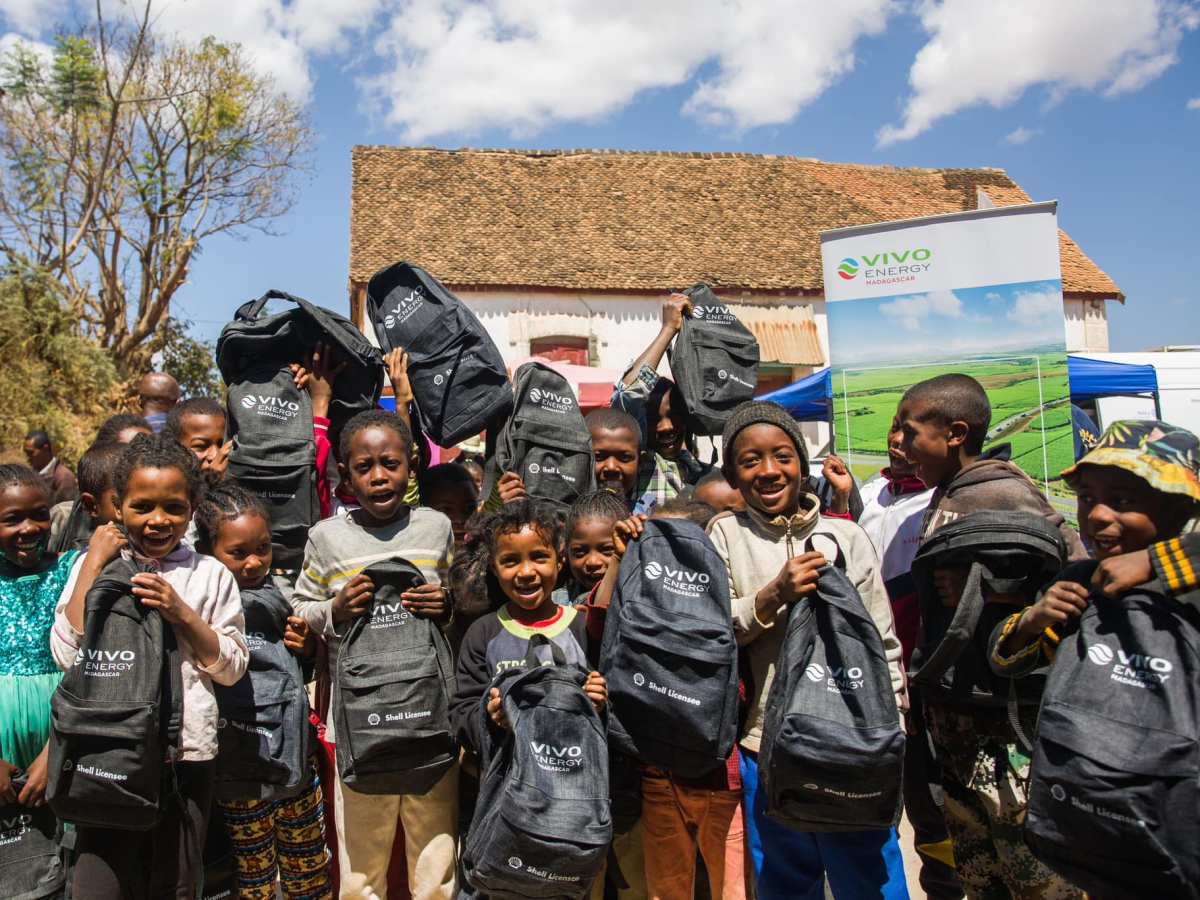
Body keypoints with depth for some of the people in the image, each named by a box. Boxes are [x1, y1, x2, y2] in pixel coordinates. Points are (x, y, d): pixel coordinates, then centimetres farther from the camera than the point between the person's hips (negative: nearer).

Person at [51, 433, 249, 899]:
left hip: (187, 755, 1)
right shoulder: (95, 564, 0)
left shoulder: (211, 575, -1)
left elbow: (232, 668, 0)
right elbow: (69, 655, -11)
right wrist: (93, 564, -11)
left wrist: (183, 614, -14)